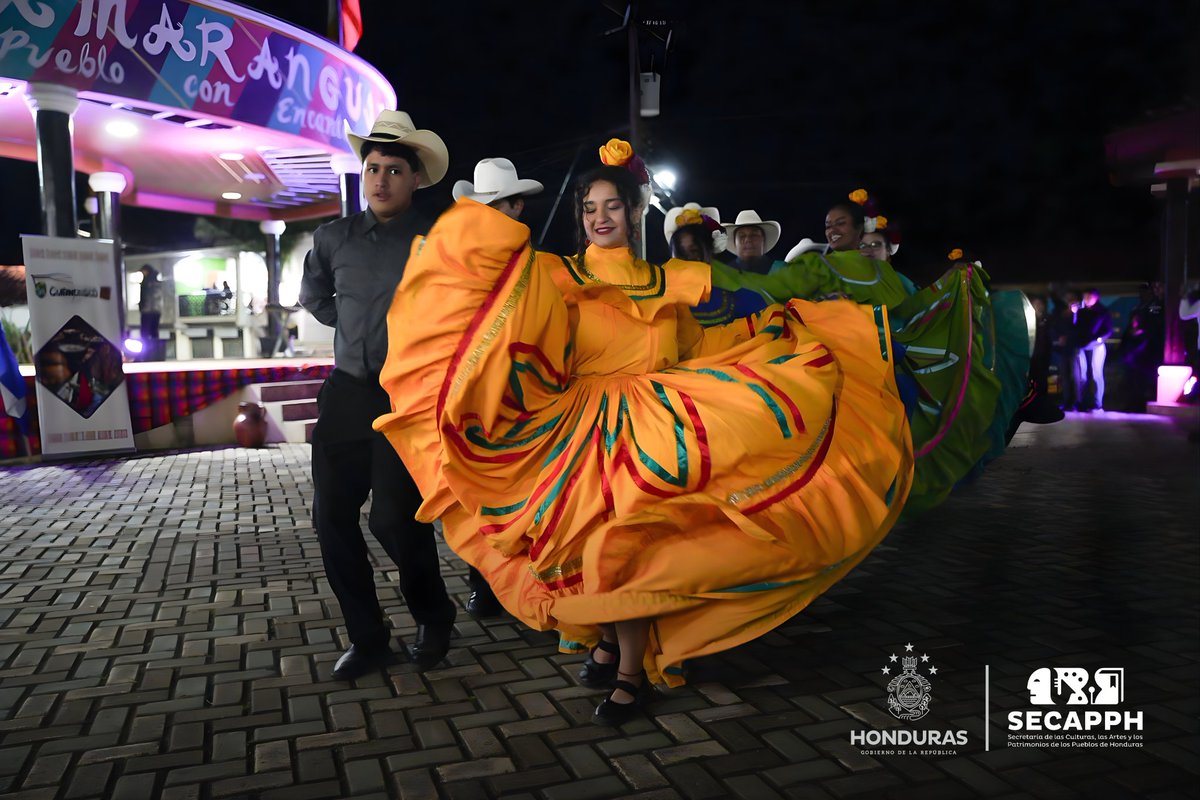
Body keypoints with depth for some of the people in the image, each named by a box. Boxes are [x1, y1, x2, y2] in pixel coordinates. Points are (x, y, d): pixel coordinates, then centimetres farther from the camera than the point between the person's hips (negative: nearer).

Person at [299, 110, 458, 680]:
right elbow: (312, 297, 25)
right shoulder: (334, 239, 7)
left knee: (394, 518, -9)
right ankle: (366, 638, 20)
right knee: (332, 516, 4)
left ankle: (433, 617, 19)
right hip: (347, 392, 5)